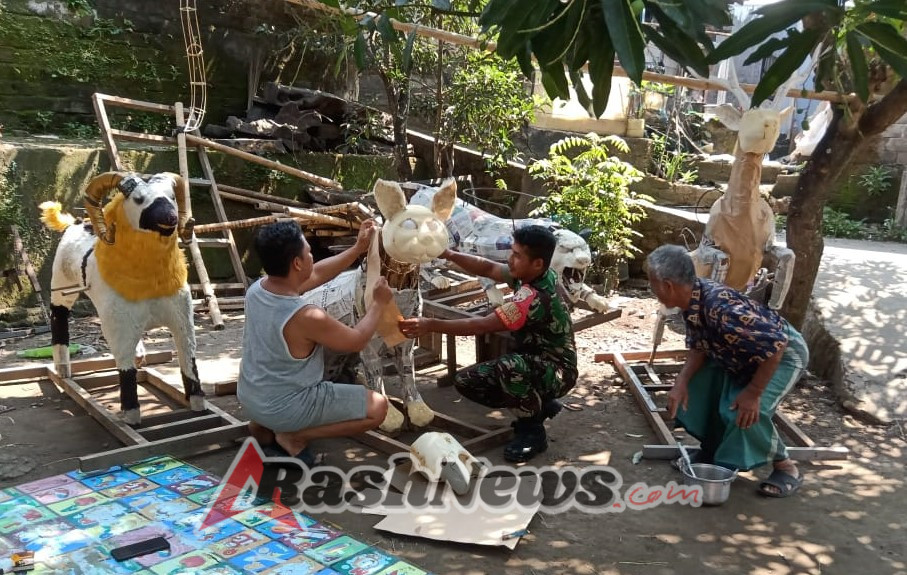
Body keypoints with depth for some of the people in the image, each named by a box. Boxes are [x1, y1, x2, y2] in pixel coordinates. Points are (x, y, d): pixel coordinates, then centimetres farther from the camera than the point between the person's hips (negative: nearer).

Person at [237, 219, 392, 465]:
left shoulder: (256, 289, -9)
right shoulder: (307, 317, -32)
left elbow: (316, 275, 7)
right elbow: (357, 341, -14)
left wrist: (358, 249, 10)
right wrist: (379, 302, 0)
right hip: (283, 408, -8)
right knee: (378, 407, -3)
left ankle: (261, 425, 22)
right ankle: (293, 436, -1)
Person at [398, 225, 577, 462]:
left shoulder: (535, 299, -32)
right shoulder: (533, 275, -7)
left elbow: (483, 325, -34)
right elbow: (488, 268, 0)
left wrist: (431, 325, -33)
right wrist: (449, 254, -16)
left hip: (557, 370, -9)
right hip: (534, 364, 9)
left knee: (509, 366, -41)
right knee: (465, 381, -2)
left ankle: (532, 430, -15)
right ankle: (538, 405, 10)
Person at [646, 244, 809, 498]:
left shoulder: (721, 308, -40)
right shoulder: (691, 302, -13)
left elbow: (776, 345, -38)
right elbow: (698, 348, -1)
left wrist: (753, 393, -30)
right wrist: (682, 381, -17)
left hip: (784, 354, -9)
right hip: (744, 358, 9)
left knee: (745, 410, -25)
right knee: (696, 389, 5)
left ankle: (786, 468, -1)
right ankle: (712, 451, 22)